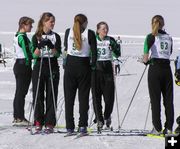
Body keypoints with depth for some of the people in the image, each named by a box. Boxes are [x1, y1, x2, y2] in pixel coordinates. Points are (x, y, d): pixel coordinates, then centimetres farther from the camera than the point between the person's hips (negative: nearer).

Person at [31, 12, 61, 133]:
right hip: (39, 67, 0)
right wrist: (40, 46, -21)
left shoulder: (56, 36, 8)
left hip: (52, 67, 0)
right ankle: (38, 122, 6)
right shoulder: (36, 37, 5)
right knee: (38, 95, -2)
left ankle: (50, 123, -2)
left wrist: (51, 46, -19)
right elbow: (34, 55, -3)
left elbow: (58, 54, -2)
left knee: (51, 96, -3)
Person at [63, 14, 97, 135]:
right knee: (83, 96, 4)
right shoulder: (90, 33, -4)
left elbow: (65, 49, 13)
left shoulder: (68, 32, 4)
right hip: (84, 66, -2)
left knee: (69, 96, 6)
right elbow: (94, 51, -4)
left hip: (70, 65, 2)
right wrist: (93, 64, 9)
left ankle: (70, 127, 2)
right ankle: (82, 125, -4)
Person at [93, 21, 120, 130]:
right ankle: (99, 119, 5)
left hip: (107, 68, 1)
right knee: (97, 95, -3)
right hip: (96, 68, 0)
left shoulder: (111, 40, 6)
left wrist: (113, 47, -15)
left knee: (109, 96, -2)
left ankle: (107, 116, 23)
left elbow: (117, 55, 2)